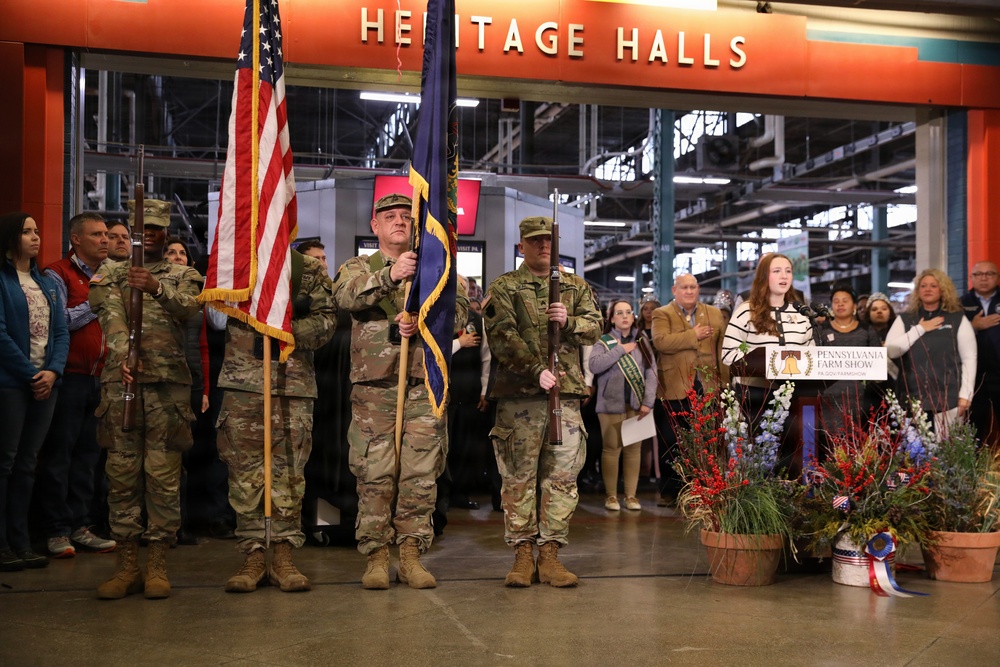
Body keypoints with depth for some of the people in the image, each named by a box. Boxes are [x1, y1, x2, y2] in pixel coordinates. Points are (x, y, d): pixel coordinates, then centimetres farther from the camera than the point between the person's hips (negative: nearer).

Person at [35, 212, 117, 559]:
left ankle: (79, 526, 18)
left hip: (98, 379, 6)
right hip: (69, 378, -6)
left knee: (87, 454, 10)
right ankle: (56, 530, 6)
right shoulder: (58, 274, -4)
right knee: (58, 454, 0)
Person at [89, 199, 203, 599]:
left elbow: (187, 308, -11)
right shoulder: (110, 277, 14)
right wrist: (124, 356, -24)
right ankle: (127, 566, 9)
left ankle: (158, 566, 5)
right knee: (122, 474, 2)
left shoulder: (183, 276, 12)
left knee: (164, 475, -1)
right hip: (120, 381, 1)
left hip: (168, 384, -1)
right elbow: (113, 320, -5)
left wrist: (156, 288, -32)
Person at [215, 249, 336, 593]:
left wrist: (292, 329, -17)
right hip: (242, 383, 0)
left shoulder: (310, 269, 10)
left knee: (289, 472, 1)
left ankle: (283, 557, 8)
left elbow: (326, 320, 4)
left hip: (294, 382, 0)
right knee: (245, 471, 0)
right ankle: (253, 556, 7)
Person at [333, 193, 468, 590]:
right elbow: (344, 296, -13)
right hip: (374, 389, -1)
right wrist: (389, 275, -28)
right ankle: (376, 557, 7)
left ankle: (411, 554, 10)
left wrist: (423, 321, -18)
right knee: (375, 476, -2)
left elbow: (459, 309, 1)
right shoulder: (358, 268, 11)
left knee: (421, 476, 1)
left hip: (424, 388, 1)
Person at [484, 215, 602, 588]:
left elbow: (595, 328, 8)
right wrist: (536, 370, -18)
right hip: (518, 394, -3)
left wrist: (569, 321, -13)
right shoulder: (503, 288, 6)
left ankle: (550, 554, 10)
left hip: (567, 393, 3)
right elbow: (502, 337, -8)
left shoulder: (576, 287, 18)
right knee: (519, 477, 0)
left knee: (562, 477, 3)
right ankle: (522, 554, 7)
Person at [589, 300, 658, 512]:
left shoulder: (642, 342, 10)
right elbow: (594, 365, -14)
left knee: (633, 449, 4)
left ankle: (631, 495, 11)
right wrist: (620, 350, -12)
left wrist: (648, 401, -8)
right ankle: (611, 495, 7)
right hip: (611, 403, -2)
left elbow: (651, 372, 3)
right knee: (612, 448, -2)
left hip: (636, 404, 2)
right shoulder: (604, 341, 3)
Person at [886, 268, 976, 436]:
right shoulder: (905, 319, 10)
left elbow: (969, 358, 3)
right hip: (913, 399, 1)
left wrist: (966, 394, -4)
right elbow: (891, 351, -3)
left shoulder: (958, 319, 6)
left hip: (948, 399, -1)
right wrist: (919, 329, -6)